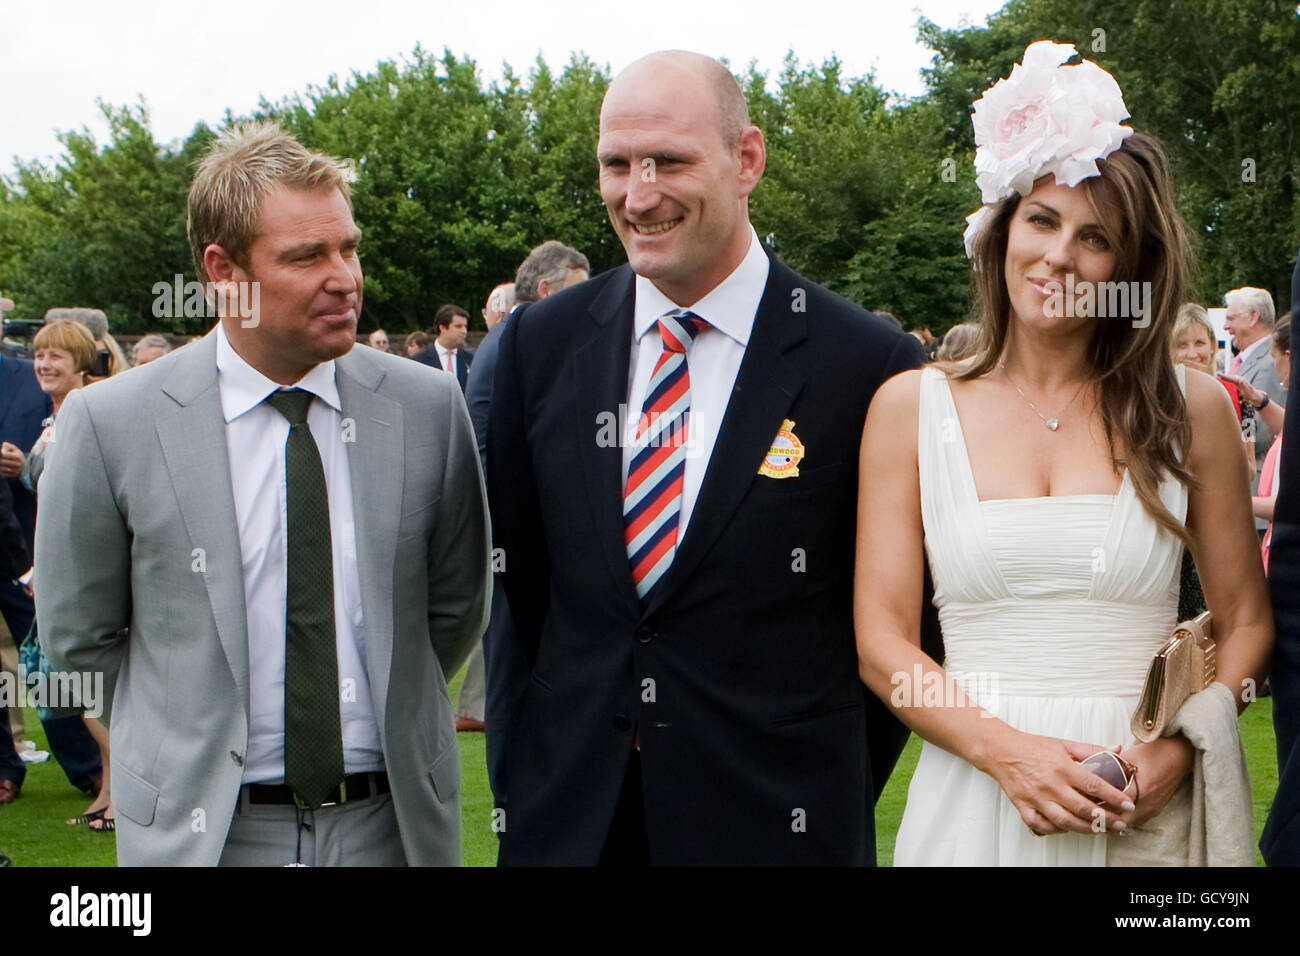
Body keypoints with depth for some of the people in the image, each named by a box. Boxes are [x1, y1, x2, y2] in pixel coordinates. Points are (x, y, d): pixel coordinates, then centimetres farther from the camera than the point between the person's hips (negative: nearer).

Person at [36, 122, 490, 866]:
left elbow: (456, 608, 8)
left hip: (392, 823, 2)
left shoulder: (428, 407, -3)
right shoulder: (111, 424, -8)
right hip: (204, 826, -1)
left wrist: (386, 714, 4)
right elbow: (79, 634, 1)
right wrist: (199, 740, 3)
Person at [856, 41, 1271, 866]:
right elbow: (882, 641, -1)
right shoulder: (911, 407, 1)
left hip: (1147, 809, 0)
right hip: (974, 801, 0)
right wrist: (1005, 751, -15)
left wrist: (1179, 748, -11)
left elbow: (1246, 622, 6)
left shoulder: (1190, 409, 2)